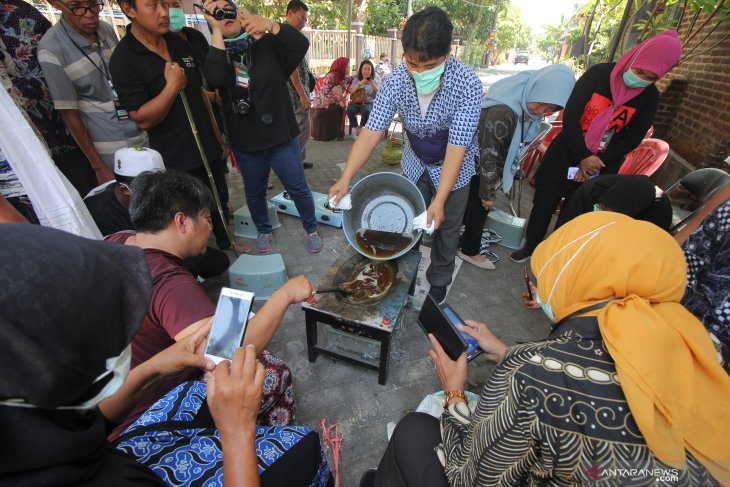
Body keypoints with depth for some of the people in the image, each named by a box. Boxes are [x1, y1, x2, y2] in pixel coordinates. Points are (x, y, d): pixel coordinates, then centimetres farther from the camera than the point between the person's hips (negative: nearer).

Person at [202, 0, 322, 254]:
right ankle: (264, 231, 38)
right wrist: (216, 30, -20)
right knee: (254, 192, 15)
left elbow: (301, 44, -17)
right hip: (245, 142, 2)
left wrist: (269, 24, -31)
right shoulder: (215, 53, 2)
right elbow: (216, 79, -21)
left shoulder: (268, 45, 0)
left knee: (298, 188, 5)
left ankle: (311, 229, 27)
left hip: (281, 136, -1)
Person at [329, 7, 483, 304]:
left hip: (453, 168, -2)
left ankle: (438, 281, 36)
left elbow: (456, 147, -31)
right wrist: (345, 178, -36)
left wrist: (439, 200, -38)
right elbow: (372, 131, -26)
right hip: (415, 165, 3)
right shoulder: (397, 80, -22)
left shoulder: (467, 84, -29)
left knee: (446, 228, 11)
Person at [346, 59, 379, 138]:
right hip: (356, 102, 1)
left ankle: (361, 128, -10)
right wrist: (360, 83, -14)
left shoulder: (374, 81, 13)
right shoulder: (356, 80, 13)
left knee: (366, 111, -37)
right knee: (350, 110, -33)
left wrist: (373, 84, -16)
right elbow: (351, 92, -2)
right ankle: (357, 128, -9)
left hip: (368, 102, -1)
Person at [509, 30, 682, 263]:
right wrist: (583, 157, -18)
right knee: (543, 203, 4)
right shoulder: (599, 73, -8)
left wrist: (595, 165, -14)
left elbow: (632, 138, -2)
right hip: (567, 153, -1)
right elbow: (569, 115, -12)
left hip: (601, 165, 1)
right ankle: (531, 245, 26)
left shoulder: (649, 96, -2)